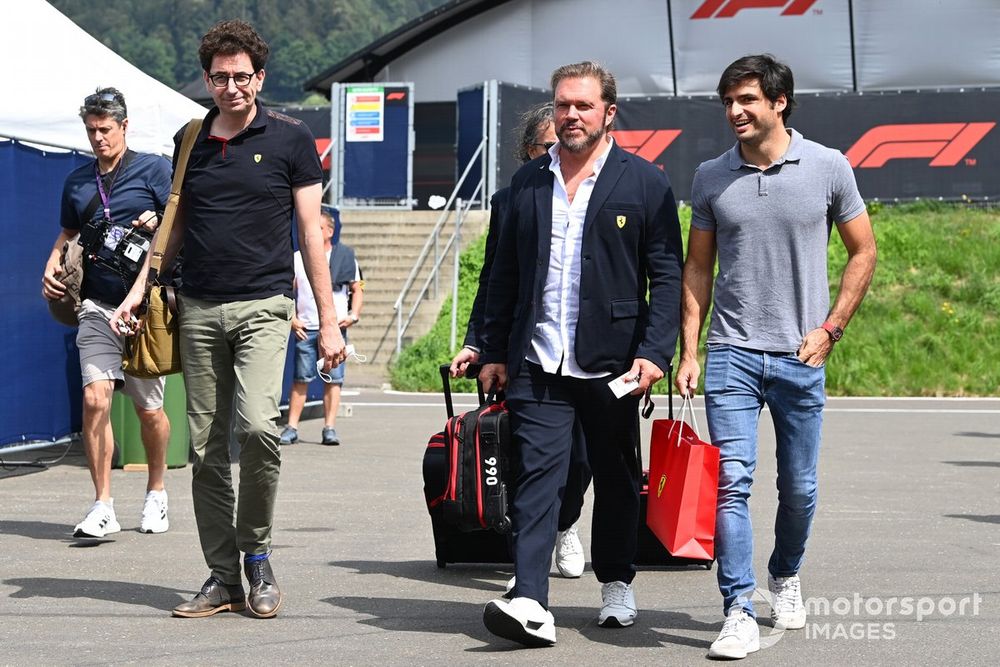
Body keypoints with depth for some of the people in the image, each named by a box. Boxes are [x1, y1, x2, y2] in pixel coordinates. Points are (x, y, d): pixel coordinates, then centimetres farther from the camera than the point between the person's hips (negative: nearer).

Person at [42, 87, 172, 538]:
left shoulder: (154, 170, 2)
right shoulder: (77, 181, 15)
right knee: (95, 399, -14)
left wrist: (158, 222, -19)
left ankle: (156, 493, 30)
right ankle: (103, 507, -10)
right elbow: (67, 234, 28)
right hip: (97, 307, 3)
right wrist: (51, 269, 10)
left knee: (148, 409, 7)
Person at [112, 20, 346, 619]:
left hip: (263, 306, -4)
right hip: (199, 310, 4)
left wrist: (328, 321, -3)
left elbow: (311, 231, 1)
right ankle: (223, 578, 11)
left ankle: (257, 553, -3)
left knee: (257, 425, -23)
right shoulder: (190, 140, 11)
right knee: (207, 448, 3)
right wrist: (140, 289, 14)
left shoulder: (290, 139, 1)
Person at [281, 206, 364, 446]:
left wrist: (353, 314, -4)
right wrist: (292, 319, -2)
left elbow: (357, 289, 11)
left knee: (334, 379, -2)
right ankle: (292, 428, 0)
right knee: (301, 379, -2)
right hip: (306, 328, 0)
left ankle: (330, 428, 0)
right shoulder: (297, 258, 12)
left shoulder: (346, 257, 10)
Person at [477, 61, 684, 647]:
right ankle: (530, 604, -16)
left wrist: (655, 352, -12)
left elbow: (667, 276, -2)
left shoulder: (645, 183, 0)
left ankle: (617, 584, 29)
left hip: (612, 361, -2)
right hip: (538, 362, 2)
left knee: (616, 478, 11)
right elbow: (506, 273, 15)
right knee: (539, 476, -9)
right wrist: (494, 351, 11)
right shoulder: (528, 182, 11)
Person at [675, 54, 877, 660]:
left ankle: (785, 577, 37)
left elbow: (863, 252, 7)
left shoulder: (828, 167, -1)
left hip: (801, 357, 0)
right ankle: (740, 616, -9)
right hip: (731, 354, 0)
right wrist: (689, 351, 3)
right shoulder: (711, 177, 4)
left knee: (799, 488, 10)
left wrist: (830, 328, -2)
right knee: (732, 480, -11)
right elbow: (697, 267, 11)